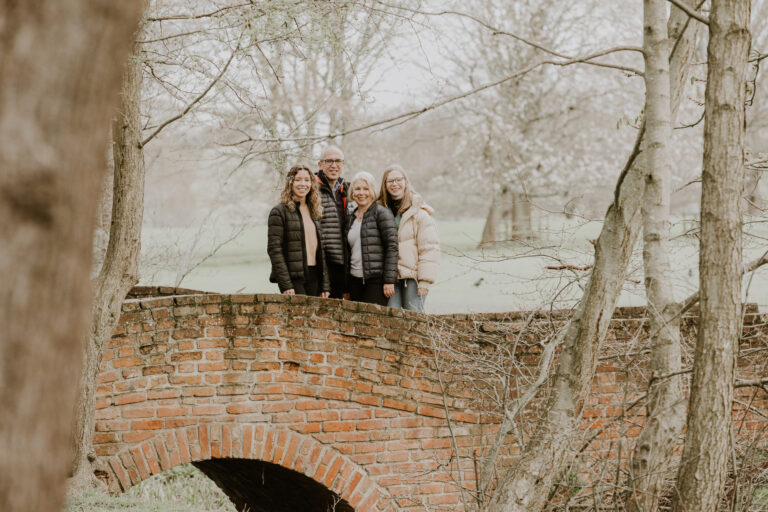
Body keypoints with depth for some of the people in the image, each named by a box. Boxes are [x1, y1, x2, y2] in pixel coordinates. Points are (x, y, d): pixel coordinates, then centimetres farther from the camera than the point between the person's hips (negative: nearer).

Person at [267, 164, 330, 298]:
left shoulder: (315, 212, 17)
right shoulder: (279, 212, -2)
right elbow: (274, 249, -9)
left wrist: (325, 285, 11)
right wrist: (285, 285, -16)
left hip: (314, 276, 6)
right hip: (294, 278, -6)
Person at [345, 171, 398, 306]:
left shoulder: (382, 214, -2)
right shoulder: (351, 218, 18)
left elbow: (392, 247, -9)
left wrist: (389, 281, -15)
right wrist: (346, 288, 17)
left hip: (376, 280, -6)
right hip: (355, 279, 6)